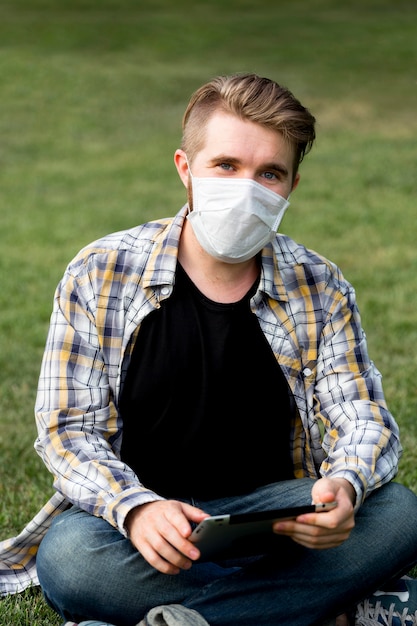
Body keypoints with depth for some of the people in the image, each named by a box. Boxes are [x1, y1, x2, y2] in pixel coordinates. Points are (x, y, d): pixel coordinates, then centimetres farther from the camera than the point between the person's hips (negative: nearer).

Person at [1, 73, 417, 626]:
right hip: (136, 522, -1)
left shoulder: (320, 290, 1)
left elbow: (365, 419, 0)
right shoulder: (101, 275, -5)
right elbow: (69, 430, -8)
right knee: (68, 556, -36)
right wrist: (136, 508, -29)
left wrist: (345, 486, -26)